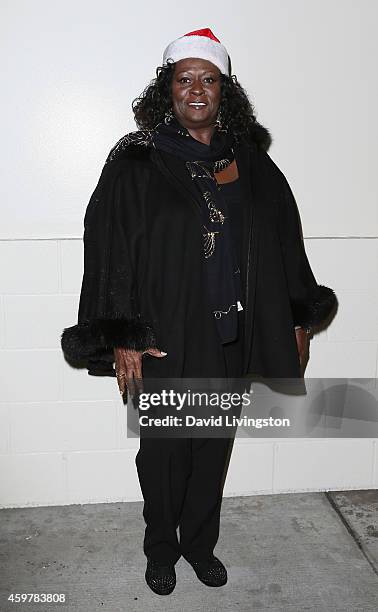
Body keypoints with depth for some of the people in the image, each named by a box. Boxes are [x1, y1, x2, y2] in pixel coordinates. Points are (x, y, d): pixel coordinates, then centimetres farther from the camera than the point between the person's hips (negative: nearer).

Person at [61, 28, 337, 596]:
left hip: (232, 337, 4)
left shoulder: (252, 163, 4)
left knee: (214, 446, 16)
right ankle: (162, 549, 36)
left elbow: (284, 243, 8)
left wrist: (299, 321, 8)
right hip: (164, 338, -3)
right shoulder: (137, 164, -6)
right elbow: (110, 250, -10)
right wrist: (122, 340, -14)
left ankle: (200, 542, 39)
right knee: (164, 450, 11)